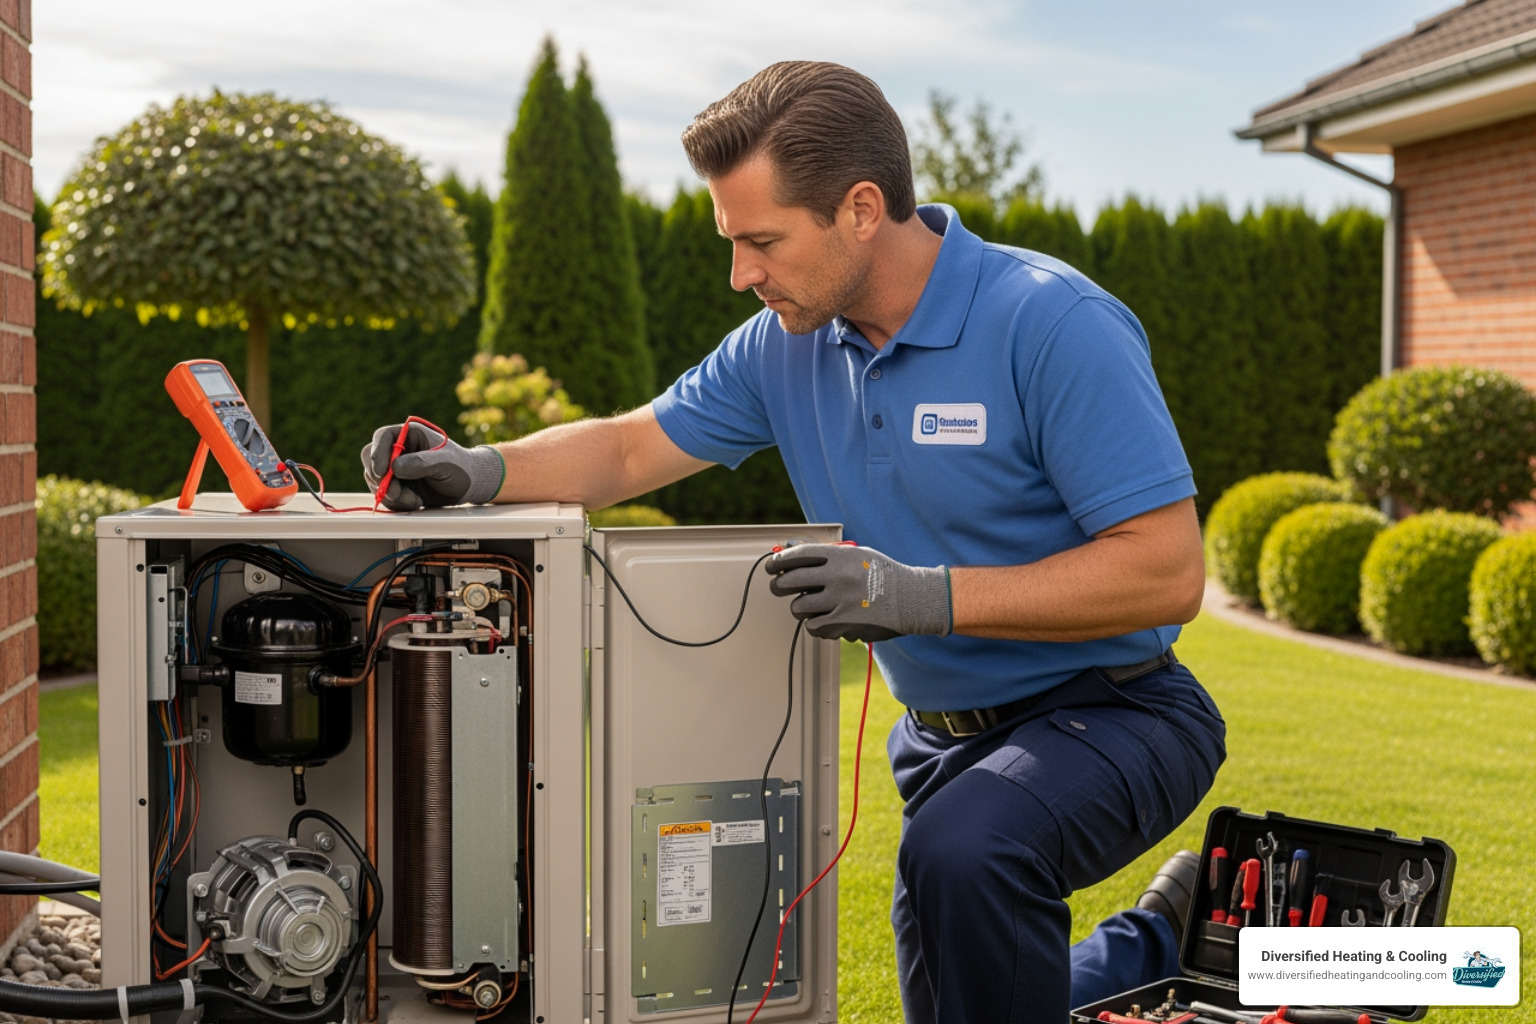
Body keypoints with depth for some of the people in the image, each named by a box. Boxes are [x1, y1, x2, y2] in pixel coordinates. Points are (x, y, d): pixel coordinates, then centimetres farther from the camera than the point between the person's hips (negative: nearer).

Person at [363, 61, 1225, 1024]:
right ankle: (1167, 943, 38)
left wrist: (930, 596, -33)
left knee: (960, 854, -37)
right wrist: (482, 471, -13)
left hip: (1109, 713, -7)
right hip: (942, 734, 8)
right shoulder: (789, 343, -1)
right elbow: (631, 448, 6)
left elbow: (1168, 570, -27)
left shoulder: (1054, 325, -23)